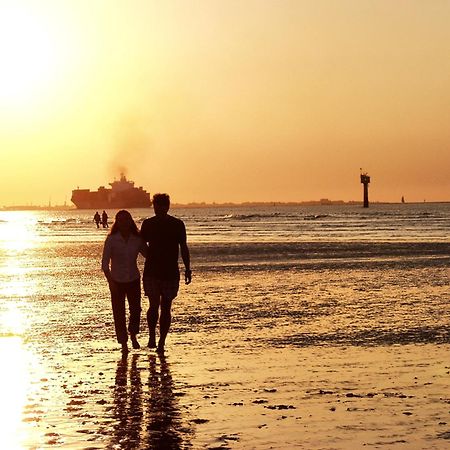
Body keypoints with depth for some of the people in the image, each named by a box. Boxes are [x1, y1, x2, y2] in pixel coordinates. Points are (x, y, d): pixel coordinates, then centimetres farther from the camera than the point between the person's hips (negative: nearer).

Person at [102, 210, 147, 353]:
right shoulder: (111, 240, -10)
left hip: (134, 280, 2)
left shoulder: (137, 240, -4)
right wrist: (110, 281, -18)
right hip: (117, 281, -2)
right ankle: (123, 343, 13)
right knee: (119, 313, 1)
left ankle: (133, 335, 33)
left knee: (136, 309, 7)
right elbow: (105, 263, -9)